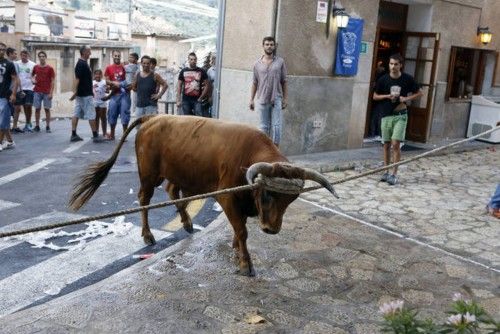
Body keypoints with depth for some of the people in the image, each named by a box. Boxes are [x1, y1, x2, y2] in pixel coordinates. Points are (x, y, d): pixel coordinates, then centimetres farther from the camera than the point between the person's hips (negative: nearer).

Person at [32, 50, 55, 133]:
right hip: (37, 92, 3)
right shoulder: (36, 67, 7)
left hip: (47, 92, -2)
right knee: (37, 108, 3)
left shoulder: (50, 68, -2)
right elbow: (33, 75, 24)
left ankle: (48, 127, 6)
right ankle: (37, 126, 9)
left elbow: (53, 81, -3)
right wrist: (33, 79, 0)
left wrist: (51, 93, -9)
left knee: (47, 109, 1)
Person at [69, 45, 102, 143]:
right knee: (91, 115, -4)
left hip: (80, 94, 10)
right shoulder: (82, 64, -16)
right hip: (86, 95, -10)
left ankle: (73, 135, 9)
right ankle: (95, 136, 1)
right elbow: (77, 79, -22)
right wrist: (75, 92, -27)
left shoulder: (82, 63, 15)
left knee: (77, 114, 7)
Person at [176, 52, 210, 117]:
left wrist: (201, 97, -4)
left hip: (197, 100, -2)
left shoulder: (201, 71, 4)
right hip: (186, 99, 2)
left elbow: (207, 85, 4)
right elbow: (179, 85, 7)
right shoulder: (183, 71, 7)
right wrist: (178, 100, 1)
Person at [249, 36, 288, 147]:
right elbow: (255, 83, 9)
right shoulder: (257, 64, 7)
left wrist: (285, 98, 0)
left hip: (276, 99, -1)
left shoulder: (280, 62, 4)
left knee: (276, 125, -4)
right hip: (262, 99, 1)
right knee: (264, 126, 8)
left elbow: (284, 82, 4)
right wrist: (251, 99, 4)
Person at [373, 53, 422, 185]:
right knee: (386, 144, 8)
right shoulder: (383, 79, -2)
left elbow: (419, 93, 7)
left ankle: (394, 174, -3)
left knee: (396, 144, -10)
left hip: (400, 115, -2)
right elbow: (375, 96, 8)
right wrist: (387, 96, -9)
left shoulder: (407, 79, -4)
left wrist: (406, 98, -9)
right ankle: (386, 172, 19)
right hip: (386, 115, 2)